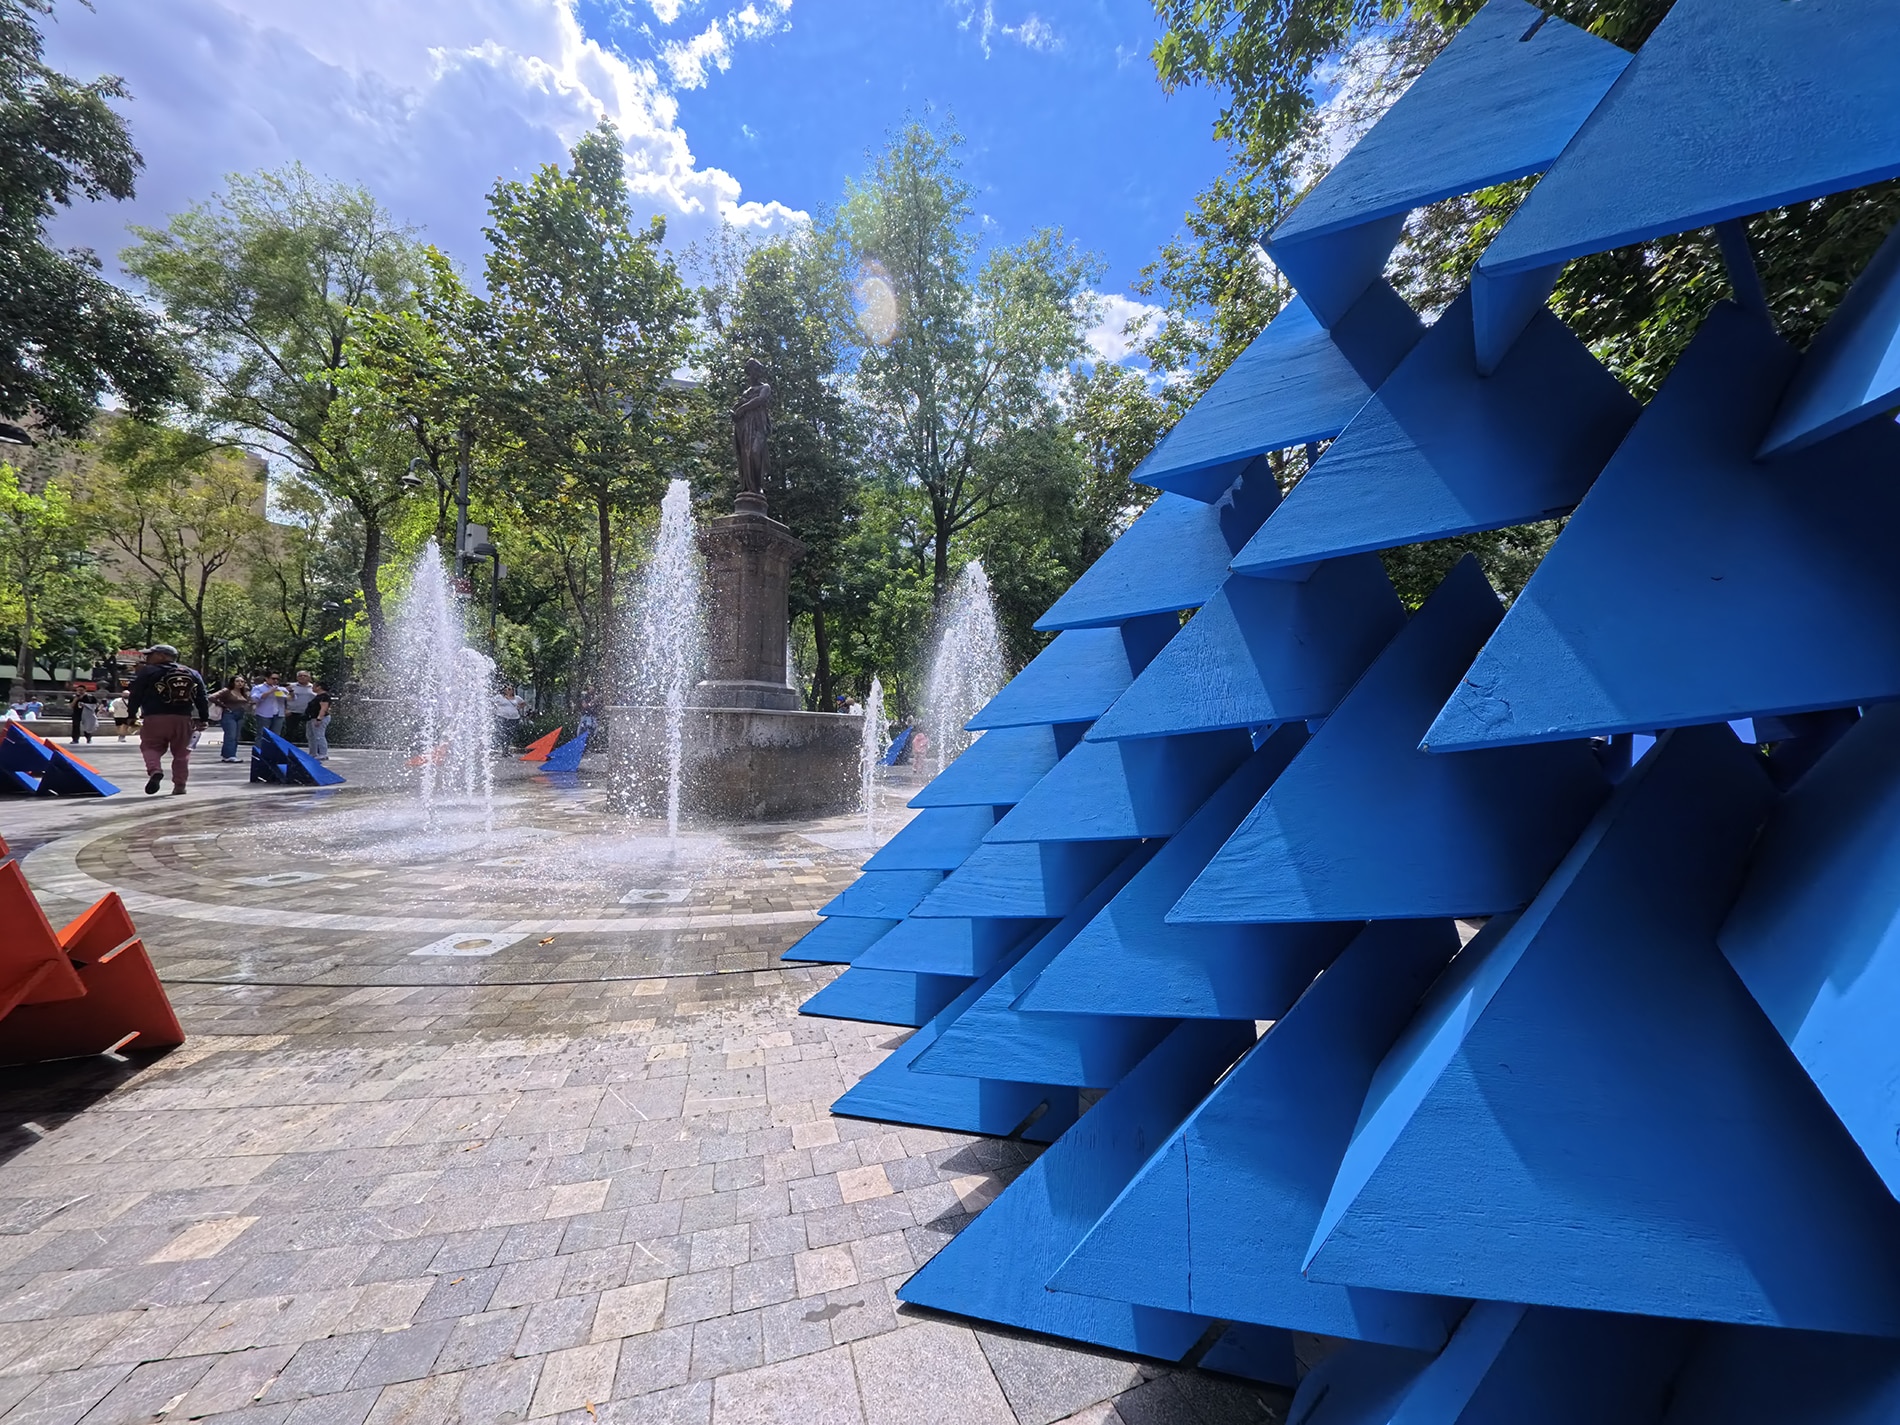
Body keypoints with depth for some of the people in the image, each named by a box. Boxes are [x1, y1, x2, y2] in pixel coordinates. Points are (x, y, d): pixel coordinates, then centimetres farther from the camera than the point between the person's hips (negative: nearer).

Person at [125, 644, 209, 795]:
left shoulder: (148, 671, 3)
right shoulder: (193, 673, 14)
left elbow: (135, 696, 1)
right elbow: (202, 699, 13)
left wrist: (131, 716, 8)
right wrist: (204, 719, 15)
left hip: (155, 718, -3)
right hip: (184, 719, 3)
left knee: (151, 747, 9)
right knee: (181, 752, 9)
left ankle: (155, 770, -18)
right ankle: (179, 785, 9)